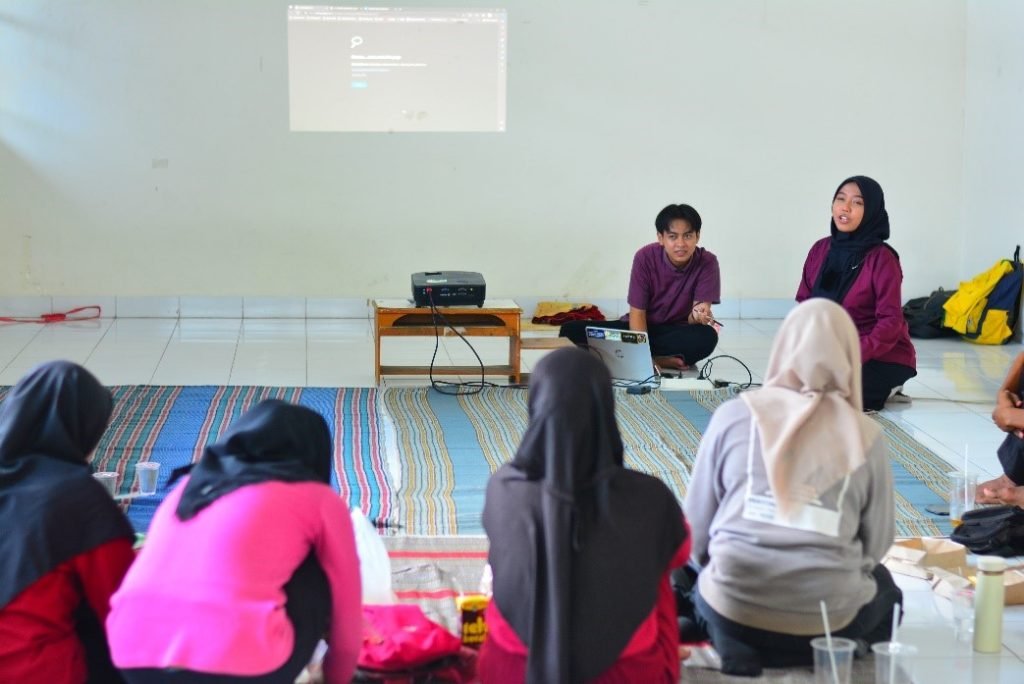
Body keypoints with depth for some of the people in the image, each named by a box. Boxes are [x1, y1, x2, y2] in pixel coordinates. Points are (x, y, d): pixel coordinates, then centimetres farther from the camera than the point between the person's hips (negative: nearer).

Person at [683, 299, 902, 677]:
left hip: (733, 610, -1)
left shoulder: (735, 414, -1)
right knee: (883, 587, 34)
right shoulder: (866, 436, -1)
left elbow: (696, 529, 4)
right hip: (829, 620, 1)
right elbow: (876, 546, 5)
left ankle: (741, 653, 6)